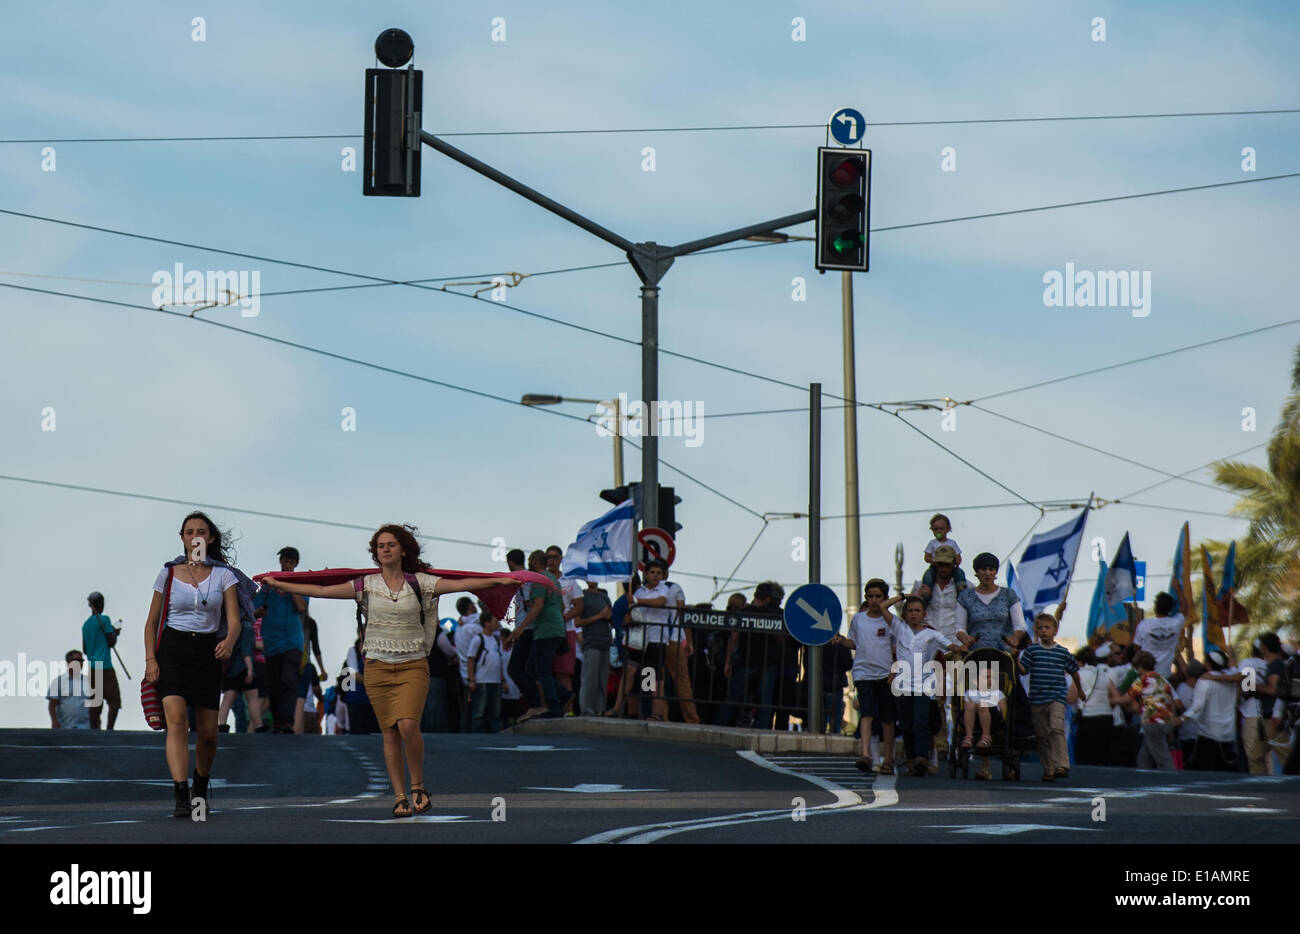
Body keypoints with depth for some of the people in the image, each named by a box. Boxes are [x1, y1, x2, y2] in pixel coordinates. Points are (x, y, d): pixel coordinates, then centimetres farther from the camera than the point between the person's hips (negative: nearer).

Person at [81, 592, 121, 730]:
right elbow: (111, 642, -8)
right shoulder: (104, 619, -5)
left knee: (95, 703, 6)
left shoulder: (85, 624, 15)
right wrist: (115, 633, 12)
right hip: (105, 667, -7)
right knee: (114, 701, -7)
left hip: (92, 668, 7)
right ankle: (109, 730, -20)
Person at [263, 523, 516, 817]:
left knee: (408, 725, -20)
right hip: (377, 666, 2)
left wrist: (499, 581, -13)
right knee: (390, 733, 1)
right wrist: (279, 585, 5)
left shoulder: (420, 583, 3)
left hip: (413, 665, -2)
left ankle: (418, 786, -2)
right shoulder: (366, 585, 5)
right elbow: (322, 591, 6)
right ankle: (400, 797, 8)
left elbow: (460, 584, -3)